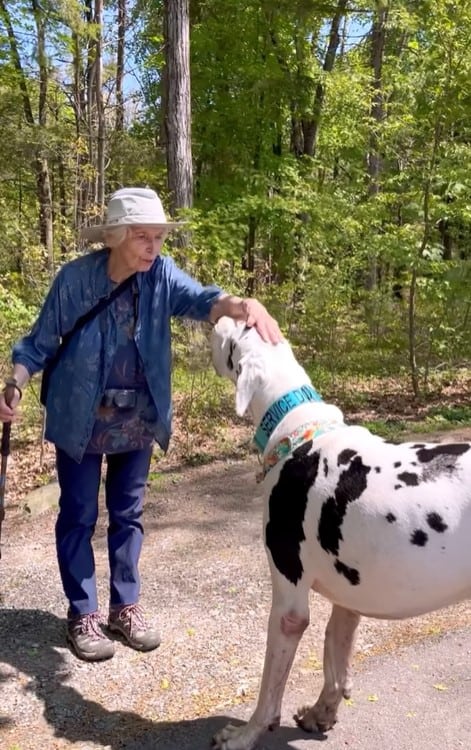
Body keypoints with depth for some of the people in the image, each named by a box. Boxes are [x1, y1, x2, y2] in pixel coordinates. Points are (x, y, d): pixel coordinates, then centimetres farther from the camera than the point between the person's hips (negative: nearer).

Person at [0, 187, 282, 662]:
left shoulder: (161, 275, -10)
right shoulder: (75, 278, -16)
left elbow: (199, 299, -29)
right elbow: (41, 341, -6)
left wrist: (242, 306, -51)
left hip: (137, 421, 3)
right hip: (81, 420, -2)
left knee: (128, 514, 14)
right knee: (78, 516, 8)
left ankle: (125, 607, 30)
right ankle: (82, 614, 24)